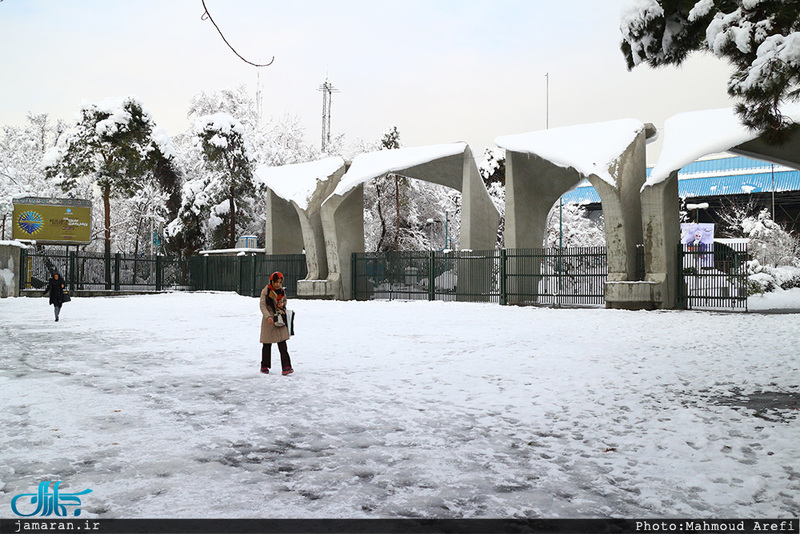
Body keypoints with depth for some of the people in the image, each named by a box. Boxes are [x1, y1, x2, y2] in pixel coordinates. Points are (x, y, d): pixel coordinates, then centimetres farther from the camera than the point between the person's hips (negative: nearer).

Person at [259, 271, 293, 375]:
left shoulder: (282, 291, 7)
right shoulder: (265, 291, -7)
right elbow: (262, 305, -14)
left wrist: (282, 304, -2)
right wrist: (268, 316, -29)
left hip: (280, 320, 3)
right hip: (269, 320, -3)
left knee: (282, 344, -6)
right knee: (267, 344, 7)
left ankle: (286, 367, -11)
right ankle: (264, 366, 22)